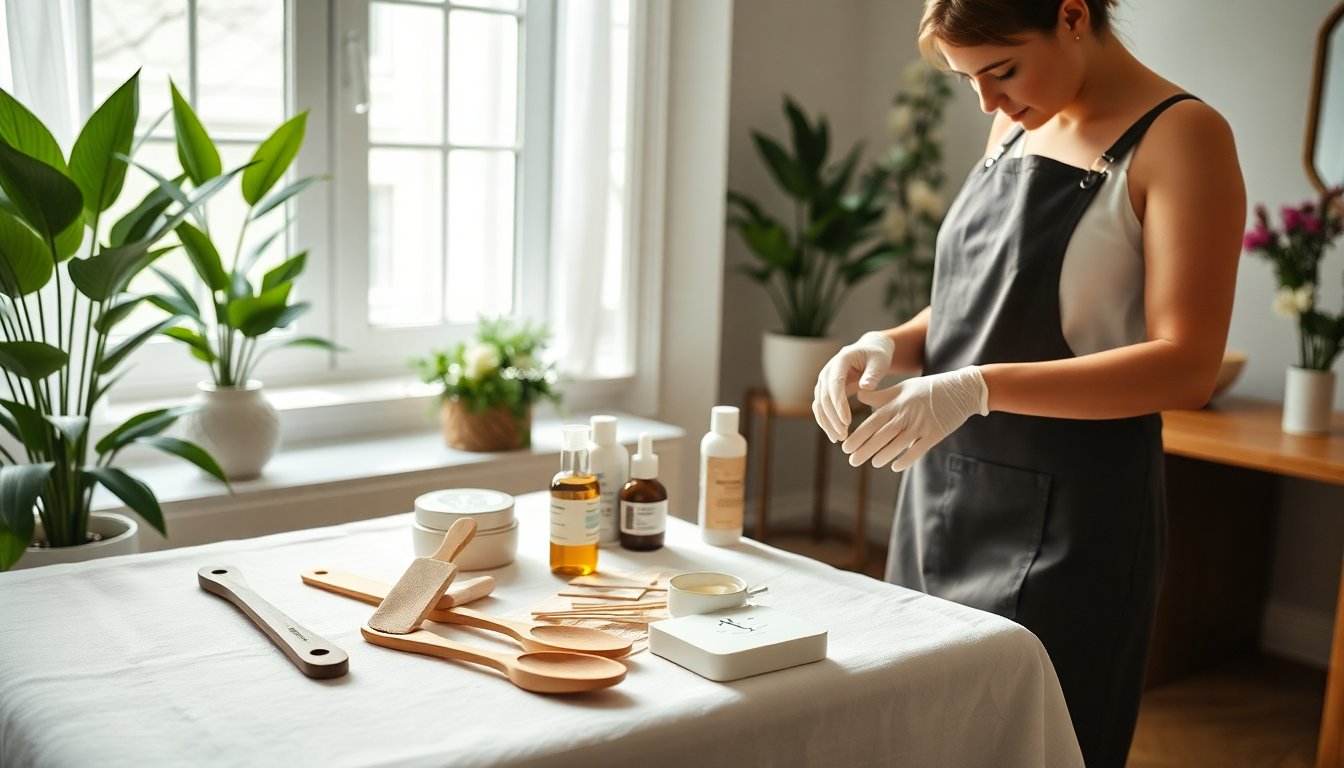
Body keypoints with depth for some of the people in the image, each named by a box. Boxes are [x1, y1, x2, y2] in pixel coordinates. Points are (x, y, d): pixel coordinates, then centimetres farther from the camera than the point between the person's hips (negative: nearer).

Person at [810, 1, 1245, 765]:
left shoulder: (1181, 137, -9)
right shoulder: (1016, 128, 12)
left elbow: (1187, 365, -17)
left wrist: (979, 389, -26)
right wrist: (889, 346, -1)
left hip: (1067, 520, -6)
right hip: (944, 497, 6)